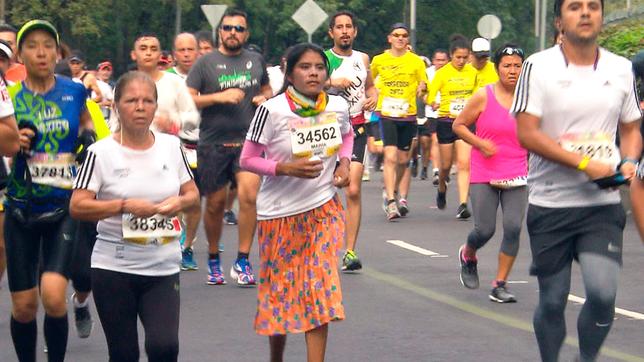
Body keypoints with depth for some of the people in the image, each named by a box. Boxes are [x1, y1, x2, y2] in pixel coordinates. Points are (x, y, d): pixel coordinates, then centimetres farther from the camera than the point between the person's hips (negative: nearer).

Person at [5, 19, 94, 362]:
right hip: (22, 209, 1)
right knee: (24, 305, 2)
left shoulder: (74, 92, 0)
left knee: (53, 295, -19)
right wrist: (14, 144, -15)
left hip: (64, 208, -1)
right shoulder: (10, 97, -2)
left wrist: (87, 134, -2)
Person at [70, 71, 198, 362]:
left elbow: (192, 194, 13)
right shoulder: (101, 153, -6)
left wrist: (180, 201, -11)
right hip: (114, 269, -2)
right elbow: (77, 207, -10)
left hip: (163, 268, 2)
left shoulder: (171, 146, 5)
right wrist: (124, 206, -22)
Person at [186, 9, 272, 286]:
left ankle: (242, 262, -10)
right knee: (215, 203, 7)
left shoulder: (256, 61, 12)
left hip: (248, 141, 1)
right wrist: (219, 97, -15)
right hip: (213, 143, -1)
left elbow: (267, 89, 28)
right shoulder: (206, 63, 2)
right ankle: (213, 260, 26)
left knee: (249, 195, -17)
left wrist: (264, 98, 5)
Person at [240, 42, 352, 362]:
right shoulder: (272, 110, -17)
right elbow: (248, 159, -11)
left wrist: (344, 162, 0)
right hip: (280, 212, -2)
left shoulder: (338, 107, -4)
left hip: (324, 210, 2)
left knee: (321, 289, -7)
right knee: (281, 290, 10)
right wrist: (286, 168, -25)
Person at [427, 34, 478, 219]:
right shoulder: (442, 73, -3)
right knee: (446, 164, 9)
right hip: (446, 121, -1)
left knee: (464, 164, -11)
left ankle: (463, 204, -14)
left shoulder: (472, 72, 6)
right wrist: (434, 104, -24)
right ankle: (442, 189, 41)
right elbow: (430, 96, -6)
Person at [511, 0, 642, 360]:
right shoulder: (539, 67, -5)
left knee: (603, 293, -14)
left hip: (603, 205, 2)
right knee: (553, 300, 5)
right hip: (550, 205, -2)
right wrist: (585, 163, -18)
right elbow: (527, 133, -12)